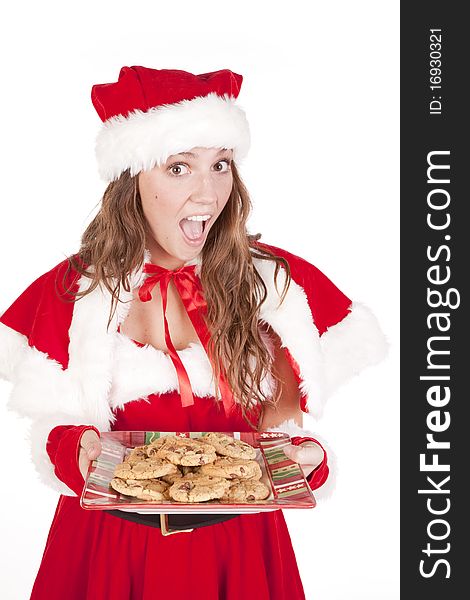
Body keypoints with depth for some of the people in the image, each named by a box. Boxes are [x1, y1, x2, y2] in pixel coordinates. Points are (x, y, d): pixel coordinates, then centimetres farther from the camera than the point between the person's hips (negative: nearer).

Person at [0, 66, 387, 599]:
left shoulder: (274, 282, -6)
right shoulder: (73, 291, -6)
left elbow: (282, 422, -2)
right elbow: (54, 425, -3)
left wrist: (305, 456, -23)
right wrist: (77, 447, -25)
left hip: (238, 544, 0)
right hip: (110, 546, 0)